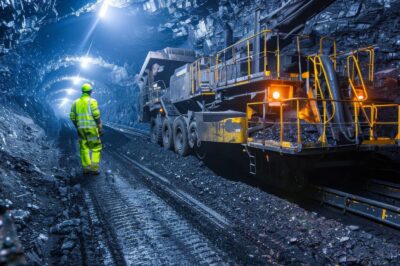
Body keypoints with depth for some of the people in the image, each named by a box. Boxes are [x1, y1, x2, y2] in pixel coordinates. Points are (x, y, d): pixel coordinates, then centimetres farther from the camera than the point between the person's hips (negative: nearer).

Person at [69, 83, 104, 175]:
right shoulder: (92, 101, -7)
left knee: (84, 148, 11)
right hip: (92, 128, -5)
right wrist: (100, 128, -9)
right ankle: (94, 168, 0)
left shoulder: (76, 102, 10)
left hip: (81, 128, 5)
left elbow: (72, 117, 10)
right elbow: (96, 116, -15)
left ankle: (86, 168, 12)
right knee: (96, 147, 4)